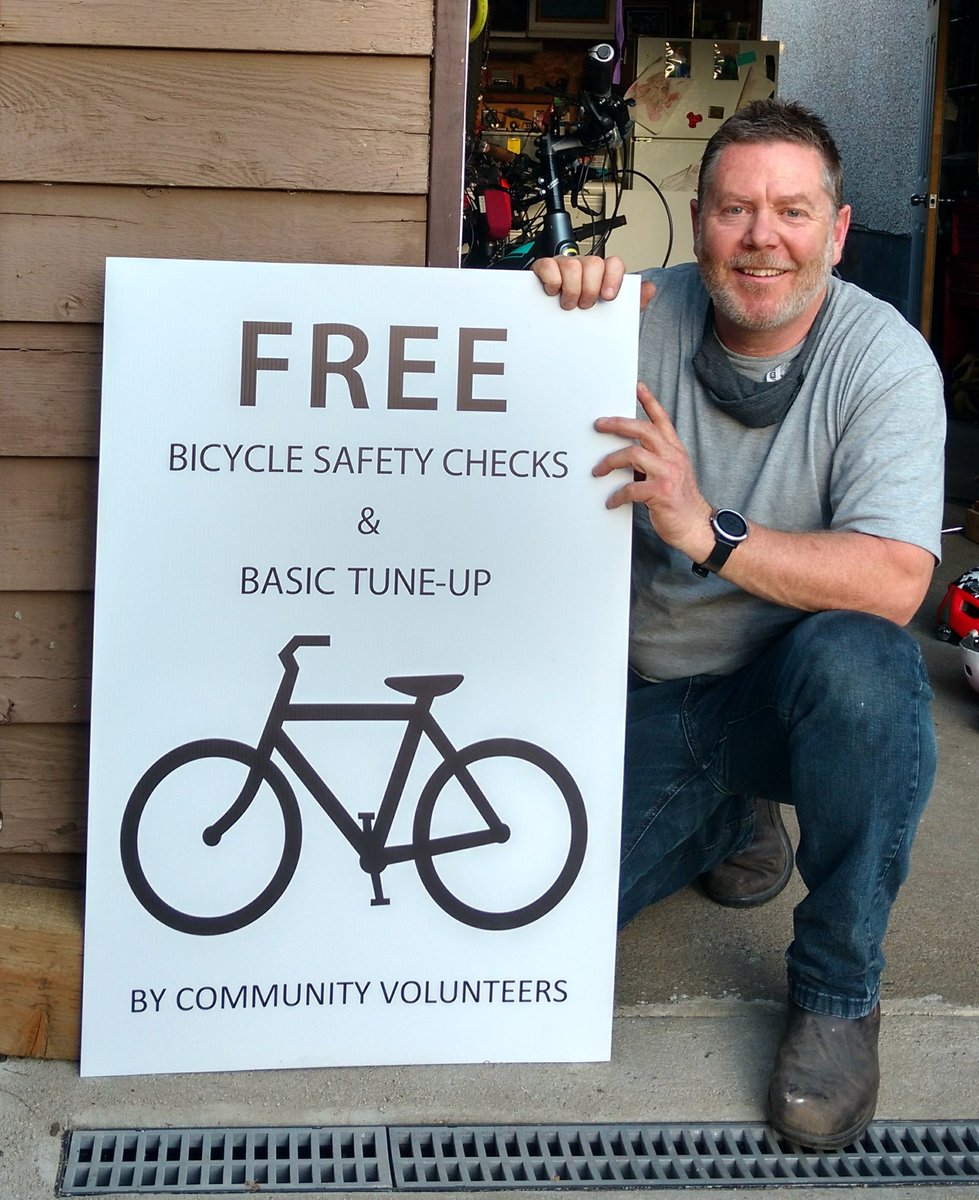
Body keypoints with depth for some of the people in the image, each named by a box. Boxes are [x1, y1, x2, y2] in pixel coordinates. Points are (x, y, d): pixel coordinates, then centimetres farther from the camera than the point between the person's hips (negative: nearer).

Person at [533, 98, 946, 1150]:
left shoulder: (884, 359, -16)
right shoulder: (645, 314, -8)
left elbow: (895, 582, -28)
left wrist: (710, 532, -40)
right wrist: (550, 303, -25)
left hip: (791, 689, -3)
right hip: (645, 698, 3)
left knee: (857, 662, -38)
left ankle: (838, 991, -13)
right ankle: (732, 822, 23)